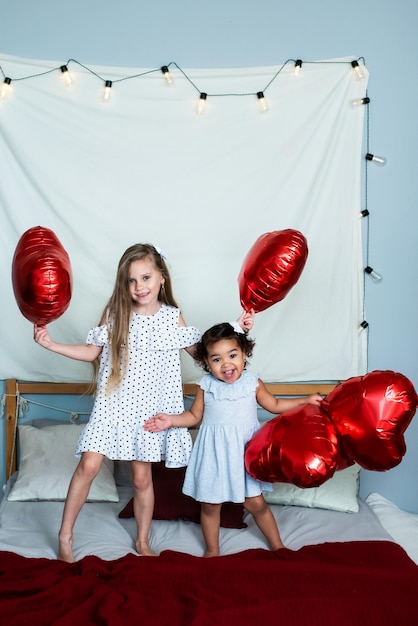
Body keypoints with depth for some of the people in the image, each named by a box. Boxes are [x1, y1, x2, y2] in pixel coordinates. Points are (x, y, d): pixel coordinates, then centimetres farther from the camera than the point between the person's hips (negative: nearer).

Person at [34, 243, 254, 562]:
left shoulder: (172, 317, -1)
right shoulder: (115, 314, -3)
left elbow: (201, 350, 9)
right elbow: (92, 352, 3)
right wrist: (51, 344, -7)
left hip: (150, 408, 1)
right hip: (114, 404, 0)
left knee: (142, 477, 9)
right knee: (89, 465, -8)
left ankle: (142, 541, 30)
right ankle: (65, 535, 12)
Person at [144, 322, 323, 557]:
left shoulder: (253, 383, -4)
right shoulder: (206, 386, -6)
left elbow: (274, 405, 10)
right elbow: (195, 415, 5)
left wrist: (306, 401, 6)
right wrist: (171, 420, -8)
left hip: (245, 451, 0)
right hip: (214, 453, 1)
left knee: (256, 503, 6)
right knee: (210, 504, 9)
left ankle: (278, 546, 28)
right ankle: (212, 551, 31)